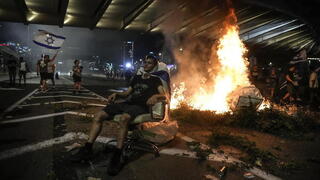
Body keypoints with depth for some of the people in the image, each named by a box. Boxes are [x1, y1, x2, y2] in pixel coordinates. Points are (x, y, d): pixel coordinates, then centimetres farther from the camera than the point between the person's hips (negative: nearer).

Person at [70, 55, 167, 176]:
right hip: (127, 103, 6)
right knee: (99, 116, -12)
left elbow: (164, 95, -3)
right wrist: (116, 94, 11)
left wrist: (155, 96, -25)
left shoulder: (155, 80, 12)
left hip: (140, 106, -6)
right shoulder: (136, 77, 29)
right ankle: (87, 149, -9)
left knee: (123, 119, -40)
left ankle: (117, 158, -36)